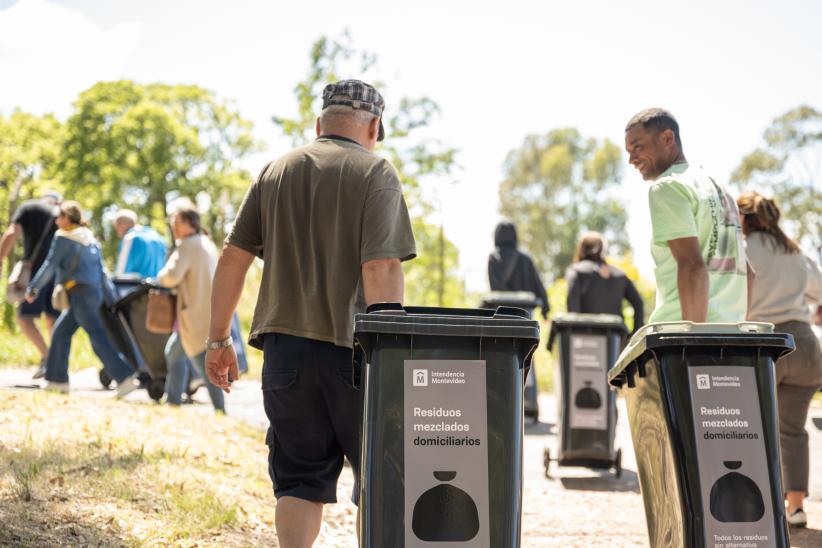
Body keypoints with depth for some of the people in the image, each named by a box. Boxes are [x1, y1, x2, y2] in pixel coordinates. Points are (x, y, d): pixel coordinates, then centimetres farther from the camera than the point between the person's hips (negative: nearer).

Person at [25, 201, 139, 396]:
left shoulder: (63, 237, -4)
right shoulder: (90, 238, 20)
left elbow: (49, 266, -8)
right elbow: (101, 271, 18)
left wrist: (32, 288, 0)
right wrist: (110, 298, 18)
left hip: (80, 292, -9)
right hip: (95, 291, 9)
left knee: (98, 337, -13)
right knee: (61, 331, 15)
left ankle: (125, 377, -21)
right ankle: (58, 379, 16)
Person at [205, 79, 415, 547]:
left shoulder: (276, 171, 12)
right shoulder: (376, 173, -2)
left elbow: (233, 257, 9)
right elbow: (381, 268, -14)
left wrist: (219, 339, 15)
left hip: (285, 345, 4)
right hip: (353, 348, -4)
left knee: (300, 483, 8)